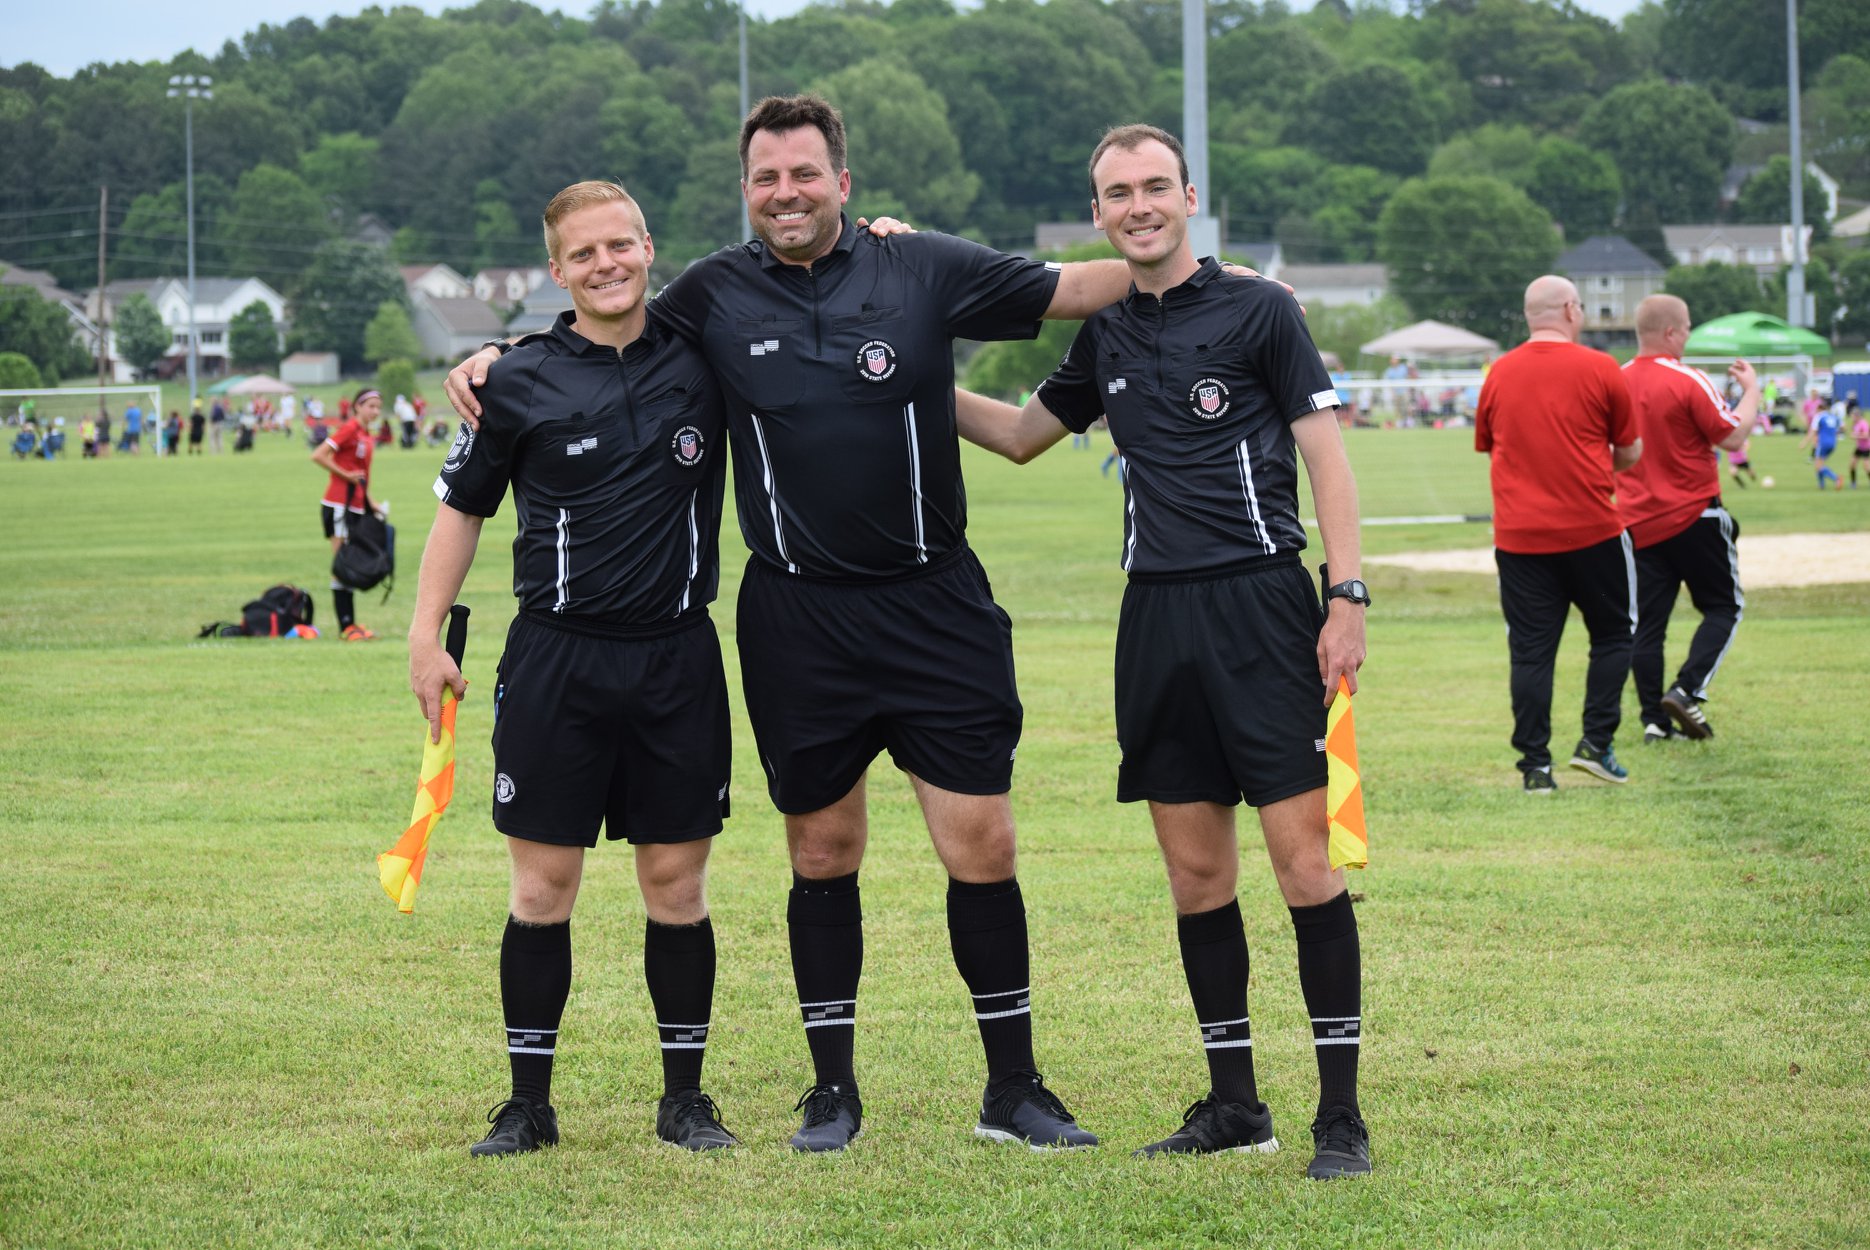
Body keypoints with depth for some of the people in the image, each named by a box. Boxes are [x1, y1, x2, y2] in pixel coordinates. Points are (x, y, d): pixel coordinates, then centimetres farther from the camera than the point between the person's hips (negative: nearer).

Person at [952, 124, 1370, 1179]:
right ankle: (1234, 1104, 15)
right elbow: (1021, 434, 30)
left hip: (1261, 603, -5)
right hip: (1157, 610, 5)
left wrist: (1348, 596, -11)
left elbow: (1326, 452, -3)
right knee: (1196, 870, 6)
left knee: (1306, 855, -9)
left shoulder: (1258, 309, -1)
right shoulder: (1107, 337, 15)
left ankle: (1342, 1115, -6)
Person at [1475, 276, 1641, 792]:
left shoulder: (1499, 374, 4)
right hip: (1592, 530, -2)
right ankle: (1595, 742, 5)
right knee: (1612, 634, 14)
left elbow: (1487, 447, 16)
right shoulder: (1599, 369, -5)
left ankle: (1535, 765, 1)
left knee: (1530, 650, 4)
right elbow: (1631, 451, 4)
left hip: (1518, 533, 2)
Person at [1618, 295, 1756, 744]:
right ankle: (1688, 691, -9)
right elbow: (1732, 438, -12)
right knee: (1724, 606, 8)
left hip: (1638, 522, 5)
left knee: (1647, 621, 7)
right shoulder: (1687, 382, -15)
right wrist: (1752, 391, 1)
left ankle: (1654, 719, 4)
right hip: (1693, 517, -5)